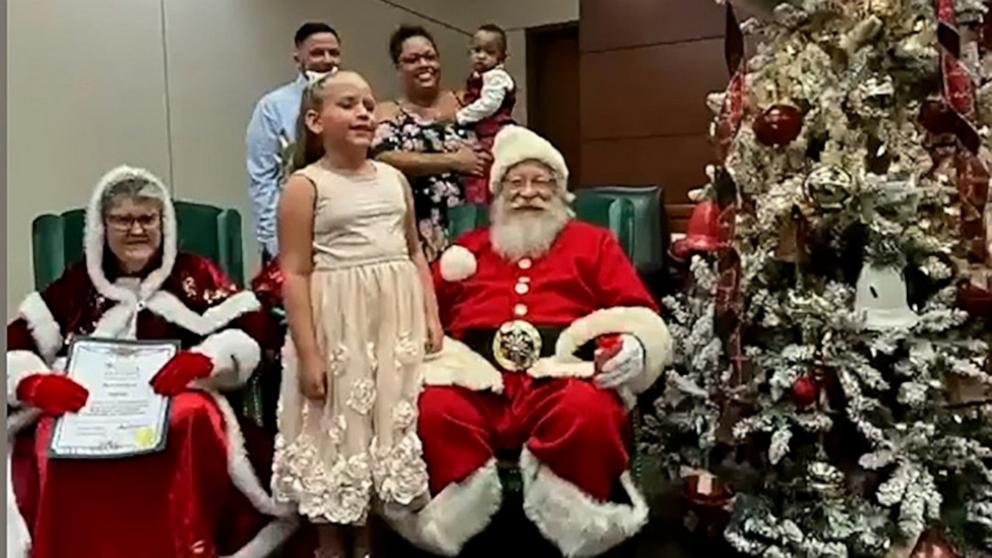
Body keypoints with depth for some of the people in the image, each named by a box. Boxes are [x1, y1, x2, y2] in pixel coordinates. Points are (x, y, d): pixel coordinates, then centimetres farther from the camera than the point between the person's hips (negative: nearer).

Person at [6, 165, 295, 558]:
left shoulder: (194, 275, 8)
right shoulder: (77, 284, 15)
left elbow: (252, 330, -4)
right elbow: (16, 345, 9)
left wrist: (202, 359, -23)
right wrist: (35, 382, -14)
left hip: (176, 401, -2)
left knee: (190, 421, -35)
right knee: (52, 438, -30)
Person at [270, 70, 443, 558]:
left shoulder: (394, 179, 9)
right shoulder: (306, 185, -7)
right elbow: (295, 274, -11)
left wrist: (431, 316, 6)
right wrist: (308, 352, -15)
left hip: (397, 318, 5)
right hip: (337, 323, -5)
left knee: (391, 422, 13)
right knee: (337, 431, 6)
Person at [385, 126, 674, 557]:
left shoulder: (594, 242, 22)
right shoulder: (469, 248, 27)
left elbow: (639, 315, 12)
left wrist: (633, 347, -10)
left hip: (564, 376, -1)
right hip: (476, 381, 1)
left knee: (591, 413, -34)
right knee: (433, 411, -30)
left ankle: (584, 519, -11)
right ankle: (442, 513, -9)